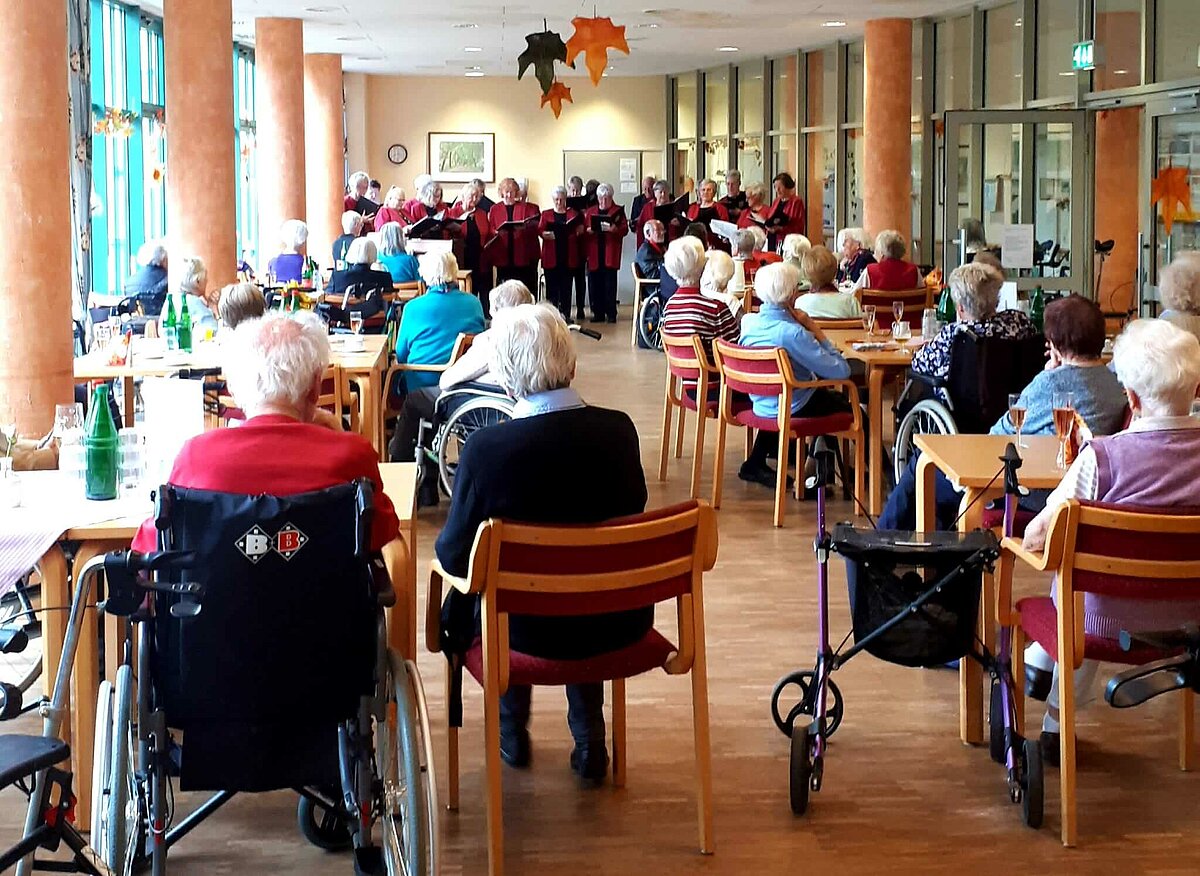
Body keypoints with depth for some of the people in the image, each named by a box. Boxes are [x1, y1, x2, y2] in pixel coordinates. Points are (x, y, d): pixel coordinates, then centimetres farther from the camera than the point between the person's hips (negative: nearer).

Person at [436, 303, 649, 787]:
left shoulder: (486, 447, -22)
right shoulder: (619, 430, -11)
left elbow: (453, 556, -11)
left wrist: (447, 546, 12)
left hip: (529, 628, -3)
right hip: (621, 622, 3)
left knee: (463, 597, 29)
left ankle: (513, 733, 40)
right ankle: (589, 742, 33)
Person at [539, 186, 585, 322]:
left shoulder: (573, 214, 12)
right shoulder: (546, 214, 12)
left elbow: (579, 232, 7)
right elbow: (539, 230, 2)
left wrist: (579, 231, -15)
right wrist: (544, 234, -19)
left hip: (568, 256, 0)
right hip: (551, 256, 0)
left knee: (566, 286, 1)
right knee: (552, 285, -1)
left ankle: (565, 314, 4)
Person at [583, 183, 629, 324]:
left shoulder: (618, 211, 6)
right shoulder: (590, 211, 15)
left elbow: (625, 229, -2)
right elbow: (584, 230, 11)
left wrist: (615, 229, -21)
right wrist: (588, 231, -11)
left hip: (610, 253, -3)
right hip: (594, 254, 3)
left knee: (610, 284, -4)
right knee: (594, 284, 2)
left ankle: (611, 313, 1)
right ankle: (598, 313, 10)